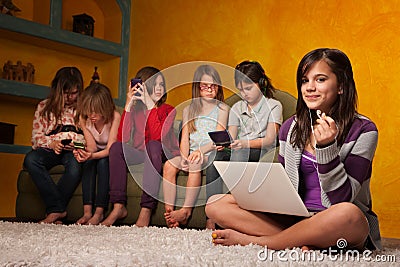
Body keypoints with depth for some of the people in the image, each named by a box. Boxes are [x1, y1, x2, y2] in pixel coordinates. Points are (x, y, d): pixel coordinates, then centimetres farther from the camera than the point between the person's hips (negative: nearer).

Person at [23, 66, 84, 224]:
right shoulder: (44, 107, 11)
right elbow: (36, 136, 5)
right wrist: (51, 143, -17)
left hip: (72, 151, -1)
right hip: (49, 150, 1)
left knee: (75, 164, -38)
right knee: (30, 159, -33)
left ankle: (53, 211, -29)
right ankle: (58, 209, -34)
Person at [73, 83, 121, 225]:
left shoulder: (115, 116, -27)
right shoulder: (83, 118, -13)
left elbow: (110, 149, -29)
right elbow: (92, 146, -13)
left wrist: (93, 155, -49)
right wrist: (83, 153, -37)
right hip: (97, 152, 3)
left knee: (103, 162, -34)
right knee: (88, 162, -29)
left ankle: (99, 212, -34)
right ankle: (87, 212, -34)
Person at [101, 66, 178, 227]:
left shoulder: (168, 110, -4)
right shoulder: (134, 110, 2)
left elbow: (158, 136, -23)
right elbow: (122, 138, -14)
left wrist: (150, 105, -25)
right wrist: (128, 105, -18)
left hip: (160, 155, -3)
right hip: (138, 155, 3)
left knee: (153, 145, -33)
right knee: (116, 146, -23)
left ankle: (146, 210, -38)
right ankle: (118, 207, -26)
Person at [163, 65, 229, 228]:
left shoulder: (222, 109, 8)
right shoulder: (188, 110, 19)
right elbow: (185, 138, 9)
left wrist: (200, 150, -19)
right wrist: (185, 157, -11)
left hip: (210, 153, -4)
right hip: (192, 153, 4)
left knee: (195, 164, -36)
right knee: (169, 165, -26)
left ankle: (186, 211, -37)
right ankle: (169, 209, -30)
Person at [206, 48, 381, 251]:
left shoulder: (363, 130, -6)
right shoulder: (290, 128, 8)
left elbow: (342, 198, -12)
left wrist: (326, 147, -23)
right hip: (294, 217, 4)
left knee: (348, 214, -41)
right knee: (215, 205, -10)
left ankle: (250, 240, -23)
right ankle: (301, 242, -23)